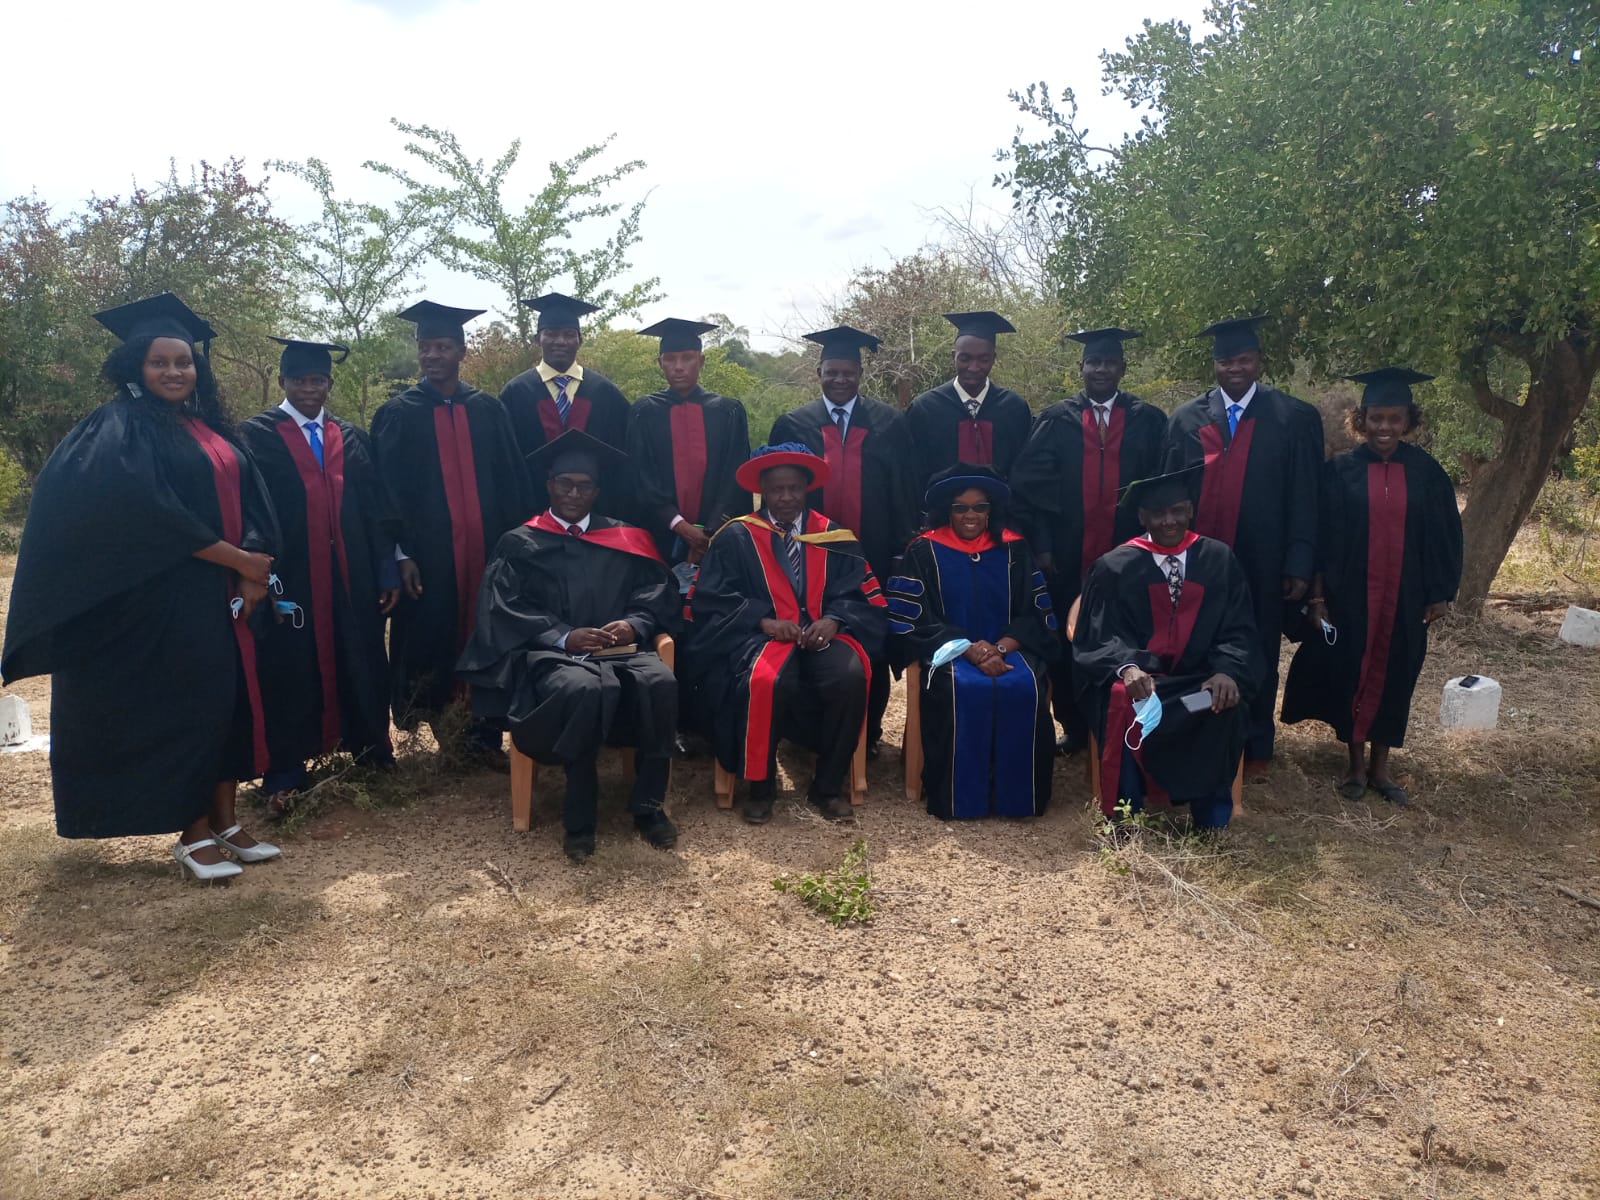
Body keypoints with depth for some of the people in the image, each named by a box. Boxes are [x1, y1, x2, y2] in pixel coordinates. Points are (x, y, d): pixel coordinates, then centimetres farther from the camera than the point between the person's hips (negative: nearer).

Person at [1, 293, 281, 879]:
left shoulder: (211, 429, 15)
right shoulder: (119, 430, -6)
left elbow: (250, 502, 10)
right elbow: (146, 510, -18)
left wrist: (255, 569, -7)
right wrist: (235, 558, -16)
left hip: (222, 595, 7)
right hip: (162, 599, -7)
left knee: (229, 701, 7)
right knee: (178, 709, -3)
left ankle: (224, 820, 17)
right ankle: (193, 835, 8)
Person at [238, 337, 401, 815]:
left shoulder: (353, 438, 12)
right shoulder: (257, 435, 1)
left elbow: (377, 509, 8)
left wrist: (388, 570, 2)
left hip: (351, 576, 3)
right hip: (288, 575, -3)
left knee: (359, 661, 10)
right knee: (289, 669, 3)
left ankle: (370, 746, 26)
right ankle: (283, 773, 12)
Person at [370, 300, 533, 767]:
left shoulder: (488, 409, 9)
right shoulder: (397, 414, 4)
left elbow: (512, 480, 7)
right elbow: (388, 490, -1)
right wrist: (402, 555, -9)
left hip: (485, 545, 2)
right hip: (428, 551, -2)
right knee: (430, 641, 4)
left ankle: (485, 736, 15)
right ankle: (429, 713, 23)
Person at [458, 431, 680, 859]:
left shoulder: (625, 540, 20)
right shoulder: (520, 545, 14)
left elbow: (659, 594, 10)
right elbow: (505, 610, 1)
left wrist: (634, 624, -13)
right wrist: (563, 636, -14)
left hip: (620, 647, 2)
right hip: (549, 653, -2)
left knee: (660, 682, -31)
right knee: (585, 689, -38)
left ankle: (648, 805, -16)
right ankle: (579, 818, -22)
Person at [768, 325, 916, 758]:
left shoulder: (889, 423, 4)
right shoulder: (792, 425, 5)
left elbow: (904, 491, 2)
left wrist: (903, 549, -4)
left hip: (873, 553, 0)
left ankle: (868, 731, 17)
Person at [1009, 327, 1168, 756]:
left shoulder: (1149, 421, 5)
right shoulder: (1055, 420, 3)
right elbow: (1027, 484, -1)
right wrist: (1039, 544, -8)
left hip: (1128, 556, 0)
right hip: (1066, 556, 0)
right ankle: (1073, 727, 21)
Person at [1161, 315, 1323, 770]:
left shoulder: (1295, 418, -1)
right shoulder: (1186, 418, 4)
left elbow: (1304, 499, -2)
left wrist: (1299, 565, -8)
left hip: (1262, 564, -1)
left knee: (1257, 658, 11)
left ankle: (1254, 745, 27)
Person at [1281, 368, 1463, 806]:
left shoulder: (1426, 473, 1)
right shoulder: (1339, 471, -4)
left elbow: (1444, 538, 6)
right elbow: (1320, 538, -4)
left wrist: (1440, 593, 3)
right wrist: (1316, 596, -8)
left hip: (1405, 599, 2)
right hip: (1349, 595, -1)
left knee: (1392, 676, 10)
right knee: (1350, 673, 6)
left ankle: (1380, 766, 23)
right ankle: (1356, 763, 22)